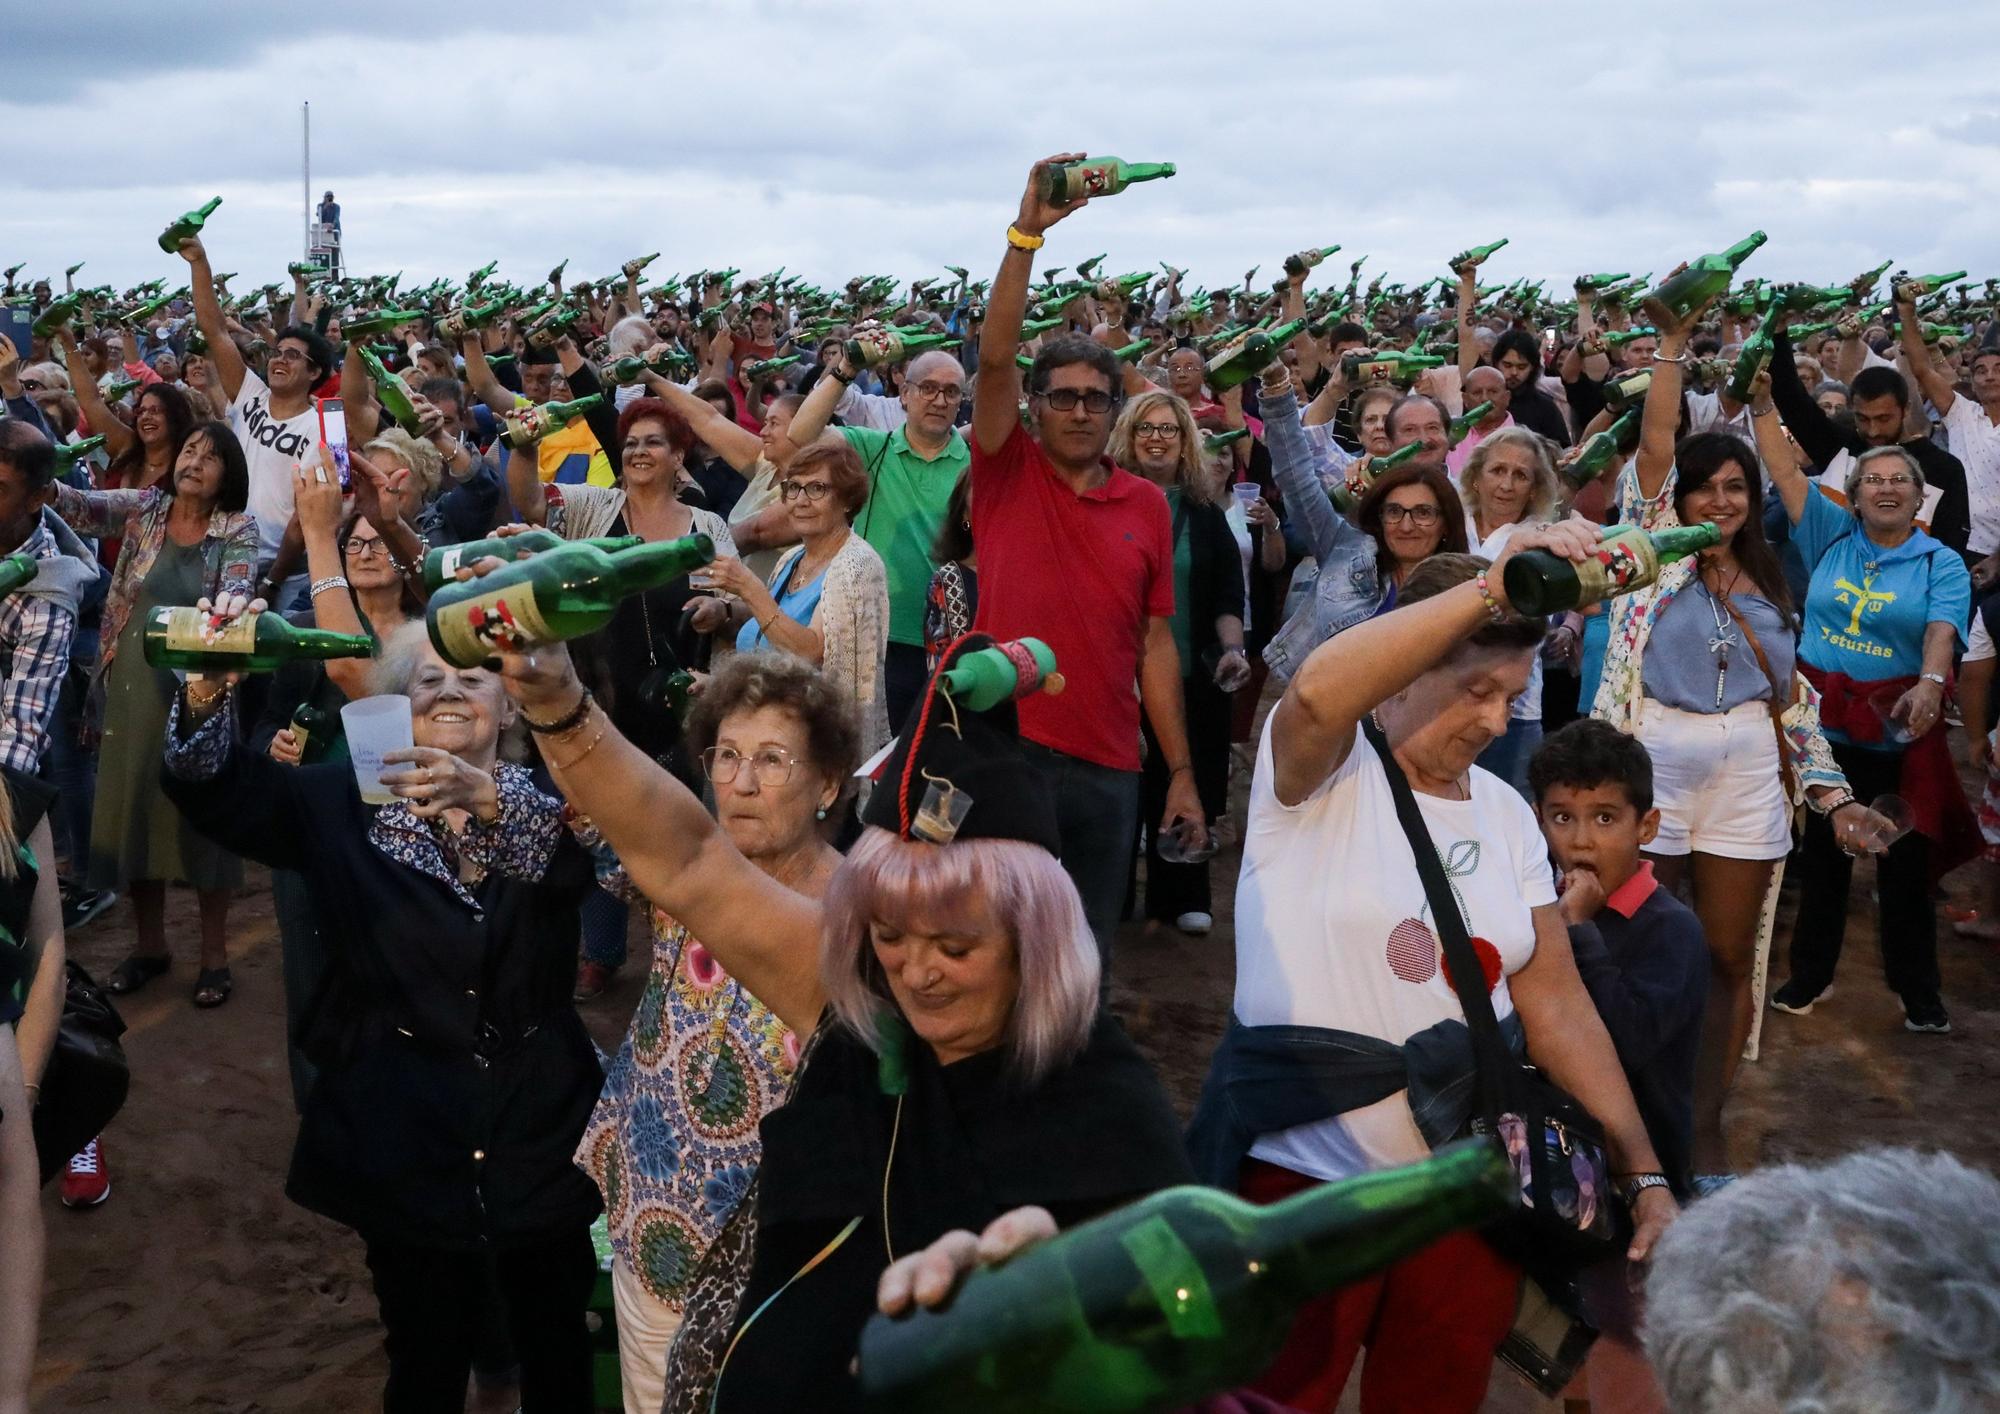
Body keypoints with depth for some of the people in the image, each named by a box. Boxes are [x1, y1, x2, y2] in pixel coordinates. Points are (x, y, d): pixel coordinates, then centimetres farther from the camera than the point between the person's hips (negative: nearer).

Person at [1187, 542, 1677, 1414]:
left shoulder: (1504, 814, 7)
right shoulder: (1319, 771, -9)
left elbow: (1555, 999, 6)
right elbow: (1318, 692, -34)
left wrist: (1644, 1174, -1)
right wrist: (1491, 590, -39)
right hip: (1305, 1177, -5)